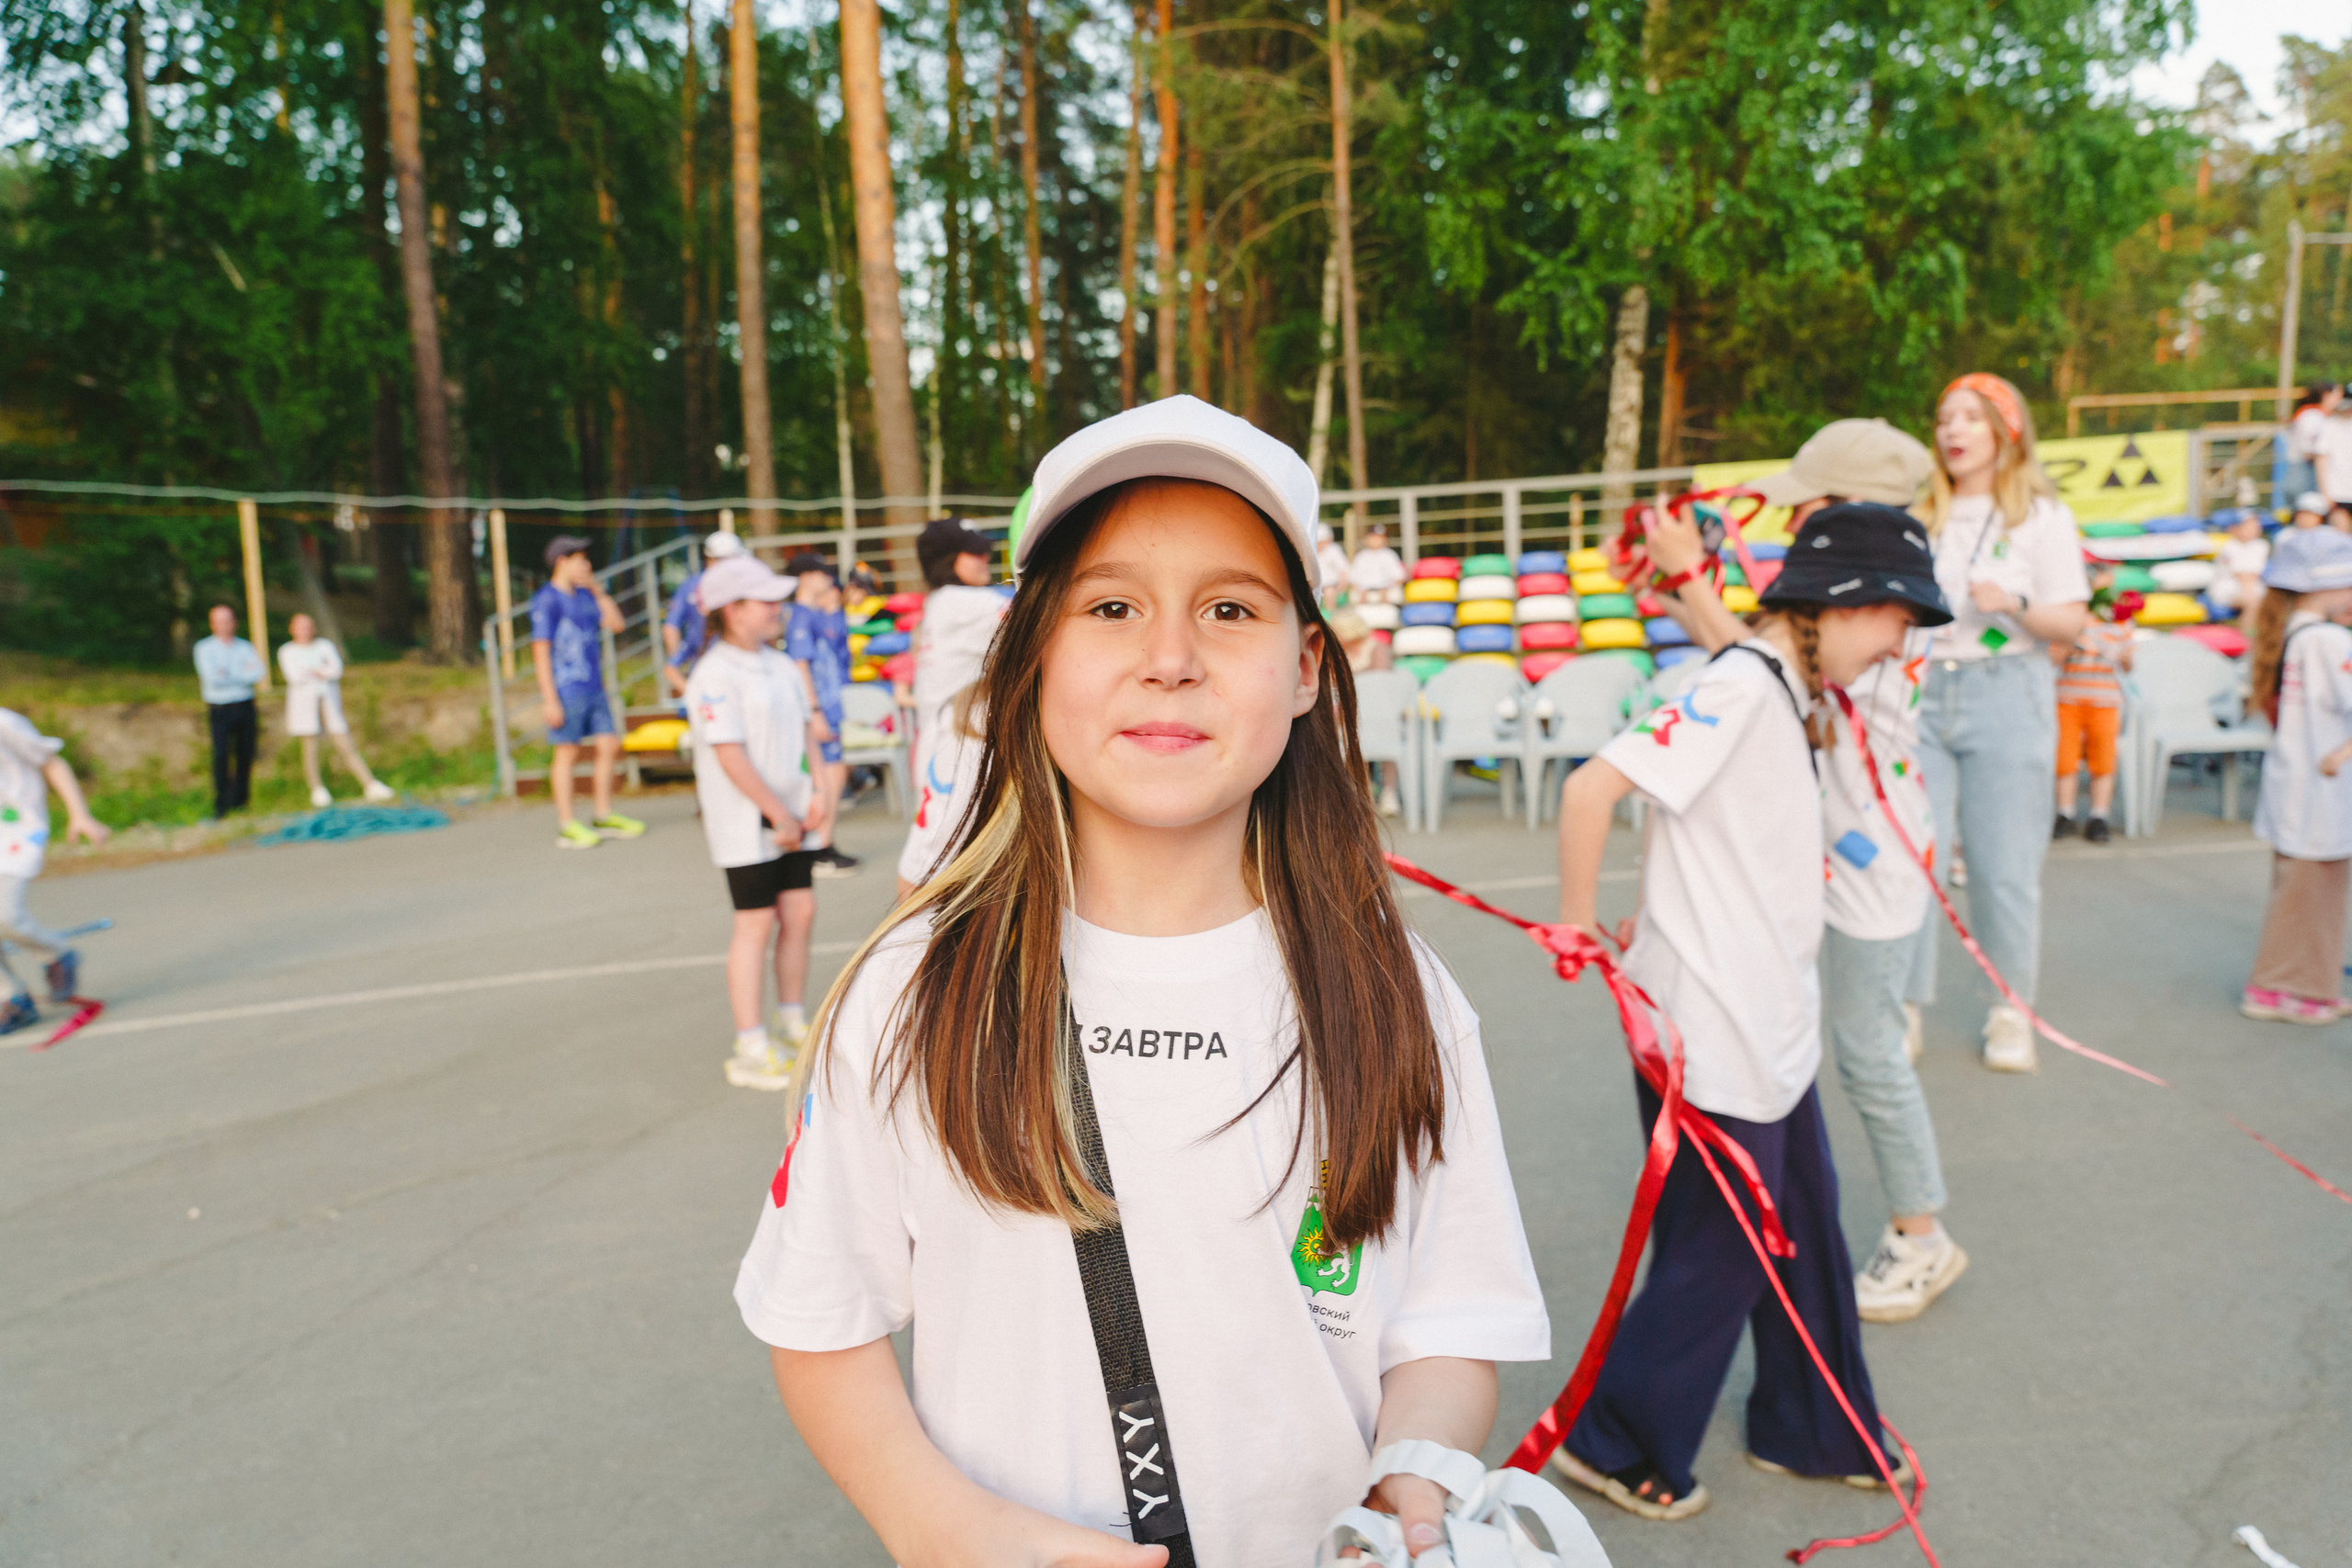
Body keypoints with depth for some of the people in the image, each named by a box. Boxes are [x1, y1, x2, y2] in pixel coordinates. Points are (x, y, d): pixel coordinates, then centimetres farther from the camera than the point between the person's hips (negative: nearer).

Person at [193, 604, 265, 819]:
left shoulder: (245, 647, 11)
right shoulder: (204, 649, 3)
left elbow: (258, 675, -4)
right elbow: (213, 679, -11)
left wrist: (229, 675, -8)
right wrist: (244, 673, -4)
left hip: (245, 707, 3)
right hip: (220, 710, -3)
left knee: (245, 756, 1)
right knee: (221, 755, -13)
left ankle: (240, 801, 11)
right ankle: (221, 804, -7)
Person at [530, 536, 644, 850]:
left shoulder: (583, 595, 14)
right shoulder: (547, 600, -10)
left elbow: (616, 623, 15)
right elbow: (541, 650, -13)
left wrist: (598, 590, 7)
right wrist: (550, 699, -17)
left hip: (594, 688, 8)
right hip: (567, 691, -8)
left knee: (610, 746, 8)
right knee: (568, 753, -2)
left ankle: (604, 818, 19)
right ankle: (567, 826, 5)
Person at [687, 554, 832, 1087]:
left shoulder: (779, 665, 12)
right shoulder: (714, 676, -14)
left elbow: (806, 728, 15)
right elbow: (730, 756, -19)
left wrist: (817, 789, 1)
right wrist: (779, 815, -16)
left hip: (791, 813, 7)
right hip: (746, 823, -7)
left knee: (799, 914, 10)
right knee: (757, 923, -3)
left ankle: (794, 1028, 26)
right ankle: (751, 1051, 7)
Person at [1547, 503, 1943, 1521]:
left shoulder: (1788, 695, 10)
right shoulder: (1739, 686, -20)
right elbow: (1591, 788, -27)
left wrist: (1650, 925, 3)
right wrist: (1578, 927, -17)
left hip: (1772, 1026, 9)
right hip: (1708, 1031, -9)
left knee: (1805, 1227, 20)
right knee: (1717, 1254, 4)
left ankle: (1814, 1430, 40)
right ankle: (1614, 1445, 24)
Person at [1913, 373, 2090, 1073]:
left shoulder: (2042, 515, 4)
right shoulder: (1920, 516, 13)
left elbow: (2072, 622, -2)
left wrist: (2015, 605, -19)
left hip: (2006, 694, -2)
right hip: (1924, 692, 3)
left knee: (2004, 866, 0)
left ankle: (2011, 1011, 14)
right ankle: (1906, 1007, 8)